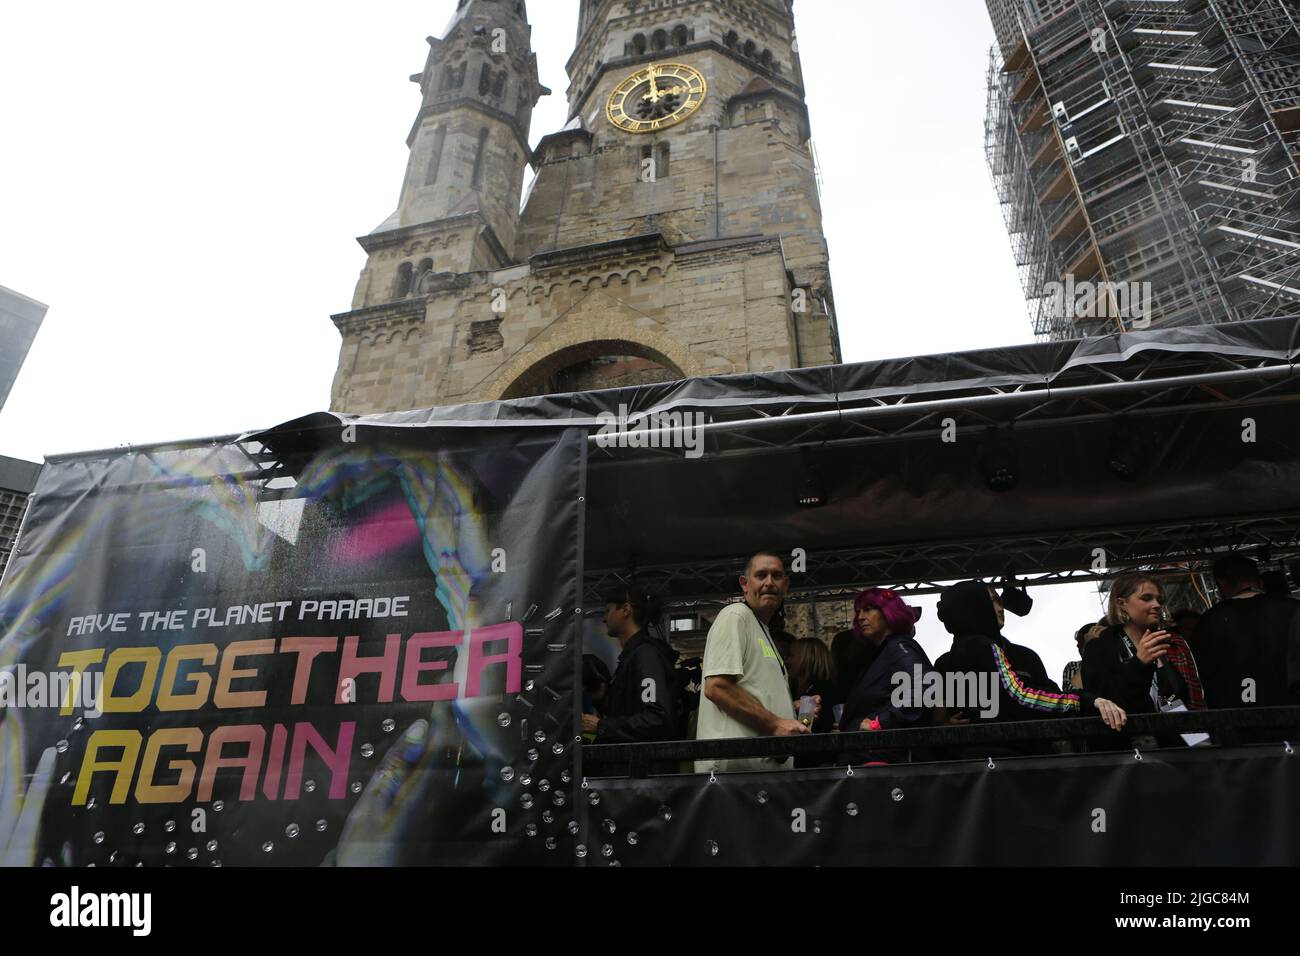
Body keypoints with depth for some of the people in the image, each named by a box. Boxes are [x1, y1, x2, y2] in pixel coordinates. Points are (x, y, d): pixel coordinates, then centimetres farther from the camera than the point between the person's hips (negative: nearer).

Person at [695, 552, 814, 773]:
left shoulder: (765, 632, 25)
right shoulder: (735, 616, -4)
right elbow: (716, 687, -17)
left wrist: (792, 708, 13)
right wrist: (776, 724, -15)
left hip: (768, 764, 9)